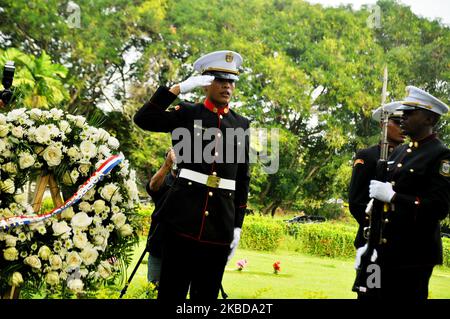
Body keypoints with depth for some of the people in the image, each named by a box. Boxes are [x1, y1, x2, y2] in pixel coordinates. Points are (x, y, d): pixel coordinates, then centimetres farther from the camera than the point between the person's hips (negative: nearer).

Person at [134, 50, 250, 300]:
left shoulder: (241, 125, 13)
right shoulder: (187, 114, 5)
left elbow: (243, 179, 14)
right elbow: (143, 119, -10)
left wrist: (237, 225, 9)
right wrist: (179, 88, -12)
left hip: (220, 223, 3)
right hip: (184, 216, -3)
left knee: (207, 293, 7)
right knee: (172, 290, -1)